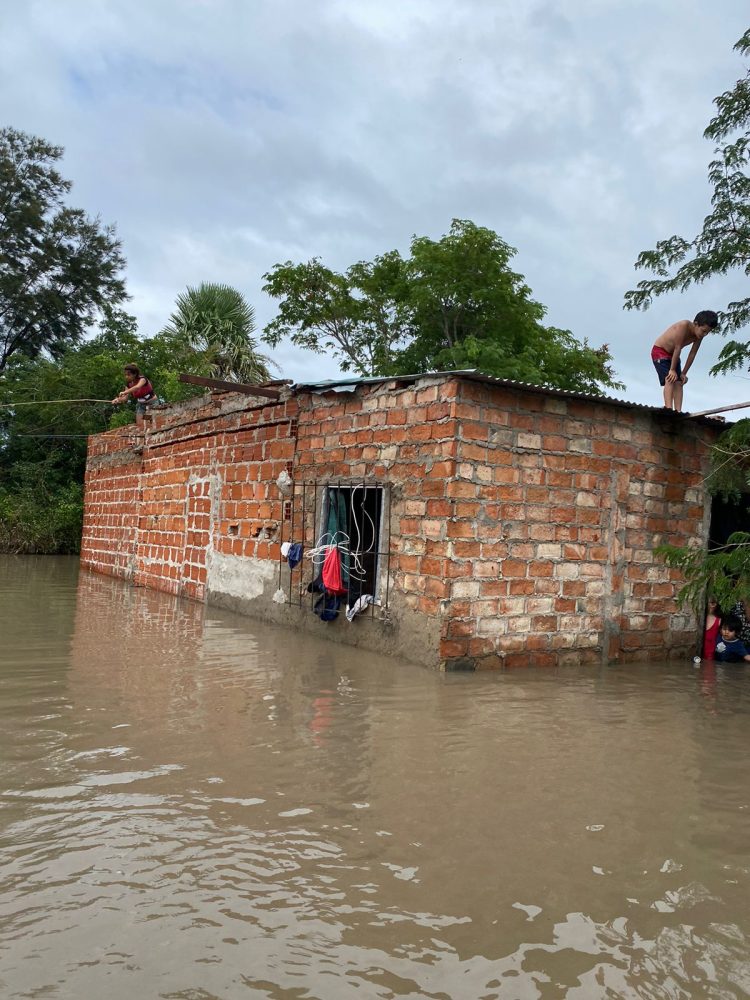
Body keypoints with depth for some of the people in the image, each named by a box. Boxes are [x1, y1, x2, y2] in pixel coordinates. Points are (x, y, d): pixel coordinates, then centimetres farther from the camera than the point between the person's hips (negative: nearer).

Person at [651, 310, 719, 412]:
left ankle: (678, 412, -12)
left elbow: (692, 354, -4)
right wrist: (672, 370, -26)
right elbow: (677, 348, -29)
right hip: (659, 351, -7)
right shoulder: (684, 325, -30)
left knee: (679, 382, -5)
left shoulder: (699, 336, -10)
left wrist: (683, 373, -7)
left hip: (672, 355, 7)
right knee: (670, 379, -22)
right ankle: (669, 410, -32)